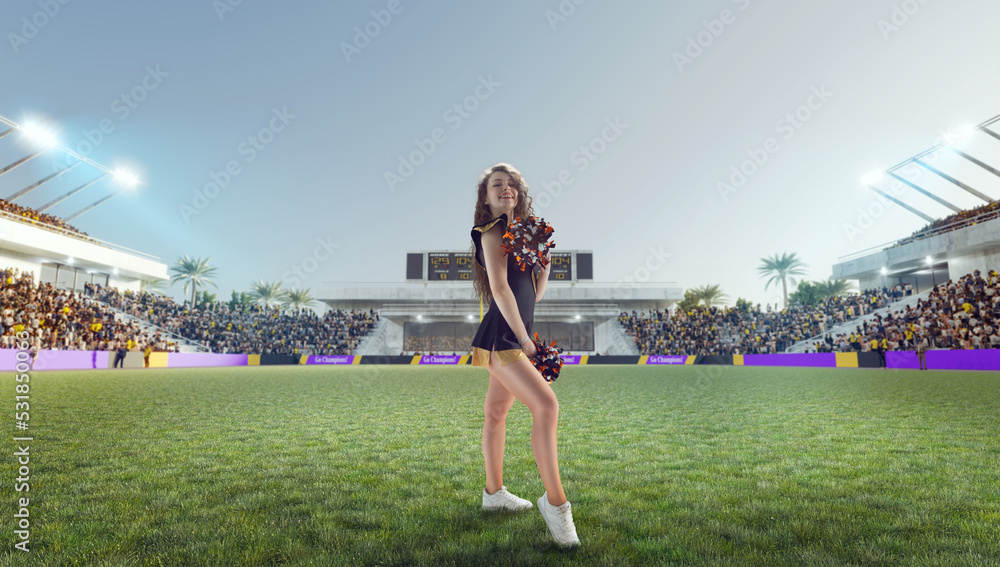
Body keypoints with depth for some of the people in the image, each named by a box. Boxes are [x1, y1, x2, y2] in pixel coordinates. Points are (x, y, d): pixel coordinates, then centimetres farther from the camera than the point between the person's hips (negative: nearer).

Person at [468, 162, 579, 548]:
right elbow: (500, 288, -15)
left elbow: (535, 293, 18)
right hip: (501, 335, -9)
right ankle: (555, 501, -10)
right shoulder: (492, 231, -7)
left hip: (515, 335, 9)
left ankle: (494, 492, 27)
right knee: (546, 405, -18)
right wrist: (525, 339, -15)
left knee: (497, 411, 16)